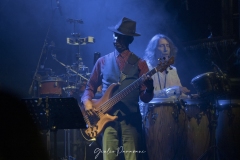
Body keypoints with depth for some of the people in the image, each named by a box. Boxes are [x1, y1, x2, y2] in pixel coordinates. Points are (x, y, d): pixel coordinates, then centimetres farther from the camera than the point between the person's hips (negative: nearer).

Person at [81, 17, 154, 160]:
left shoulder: (139, 64, 7)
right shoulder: (103, 61, 12)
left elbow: (145, 98, 3)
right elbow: (90, 87, 18)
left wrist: (149, 88, -19)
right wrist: (87, 101, -3)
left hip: (131, 119, -1)